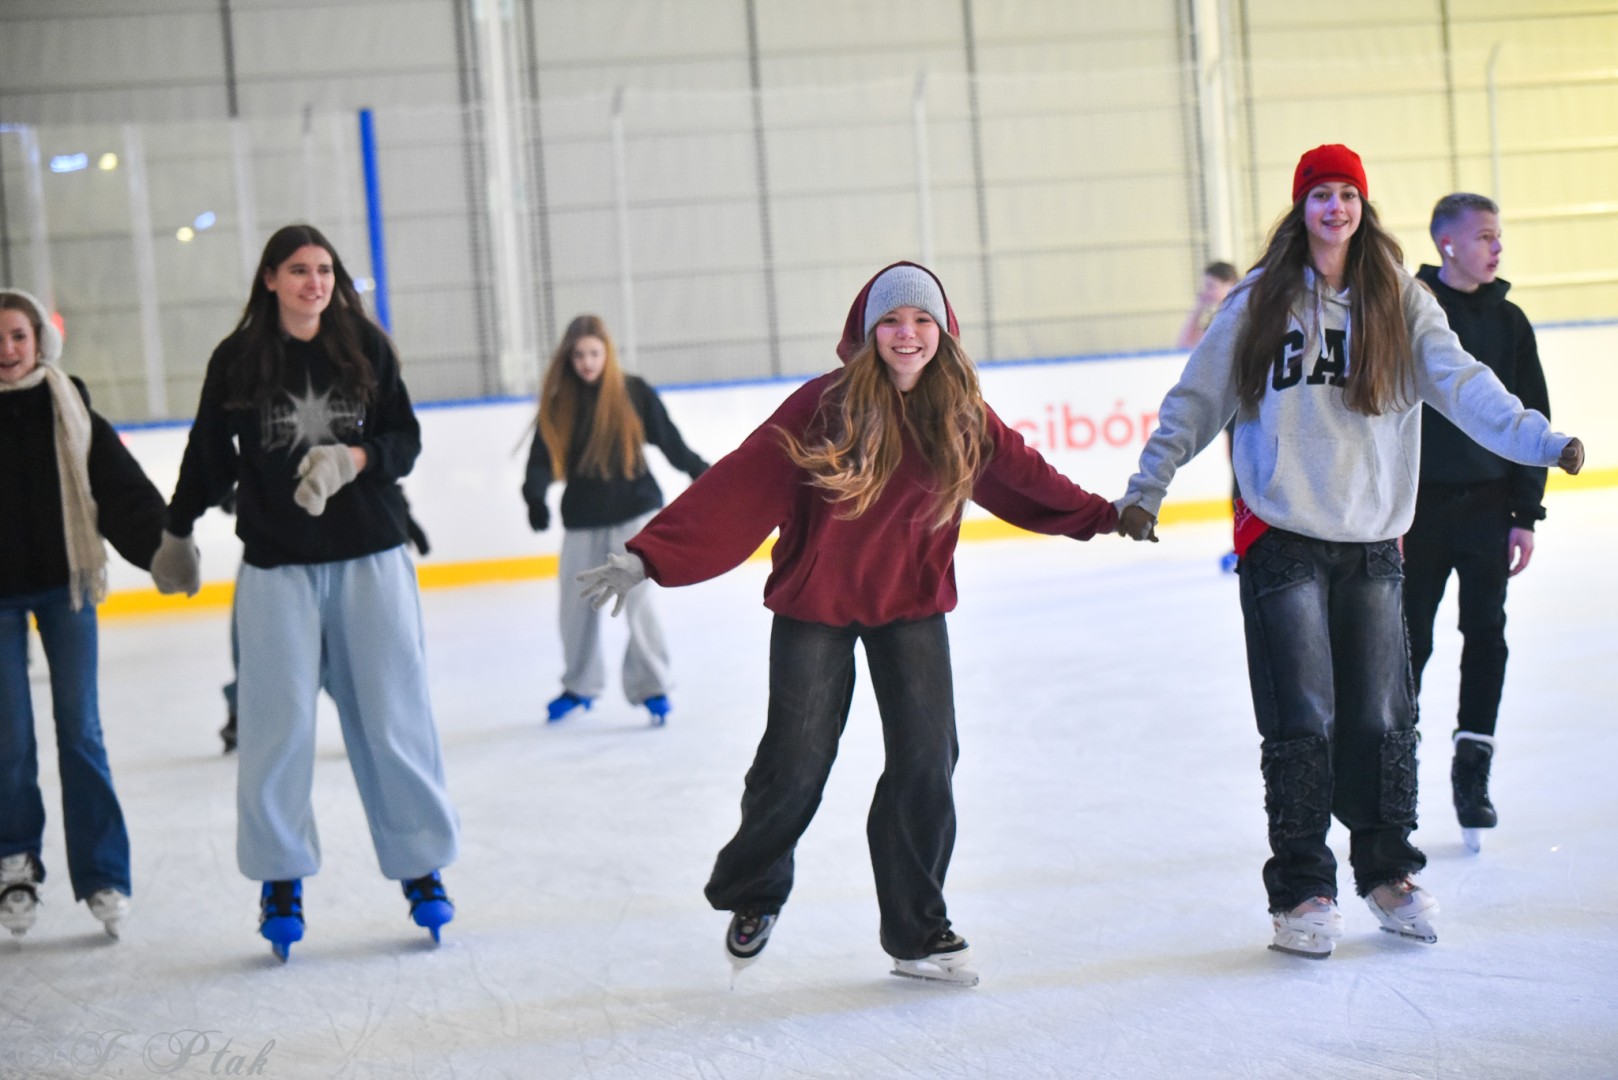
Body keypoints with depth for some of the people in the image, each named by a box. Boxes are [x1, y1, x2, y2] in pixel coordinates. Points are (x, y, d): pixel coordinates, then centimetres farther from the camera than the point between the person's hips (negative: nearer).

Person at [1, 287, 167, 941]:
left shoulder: (68, 405, 0)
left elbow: (121, 486, -6)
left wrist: (162, 545, -18)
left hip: (64, 586, 1)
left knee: (81, 732, 4)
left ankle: (103, 875, 9)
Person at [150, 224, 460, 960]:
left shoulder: (365, 347, 2)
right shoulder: (236, 360, 0)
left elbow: (405, 440, 3)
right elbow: (209, 456, 10)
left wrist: (351, 459, -16)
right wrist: (177, 533, 18)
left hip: (371, 555, 1)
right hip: (277, 565, -1)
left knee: (392, 714, 1)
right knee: (277, 720, -3)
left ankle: (421, 864, 16)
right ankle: (280, 877, 12)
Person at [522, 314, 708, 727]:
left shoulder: (634, 392, -7)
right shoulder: (557, 402, -3)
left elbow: (668, 438, 1)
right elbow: (543, 456, -11)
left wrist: (699, 472, 4)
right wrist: (535, 494, -28)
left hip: (635, 510, -3)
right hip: (582, 518, 3)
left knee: (636, 598, -12)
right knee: (576, 606, 9)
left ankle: (651, 687, 1)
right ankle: (580, 685, 29)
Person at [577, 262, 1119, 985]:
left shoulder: (961, 415, -5)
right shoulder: (826, 405, -18)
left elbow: (1021, 476, 12)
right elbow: (738, 486, -22)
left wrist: (1100, 516, 16)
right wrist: (649, 557, -27)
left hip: (911, 606, 3)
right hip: (815, 606, -3)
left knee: (928, 761, -4)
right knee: (795, 766, 2)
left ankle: (917, 930, 13)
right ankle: (752, 894, 31)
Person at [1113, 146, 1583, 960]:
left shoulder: (1401, 304, 6)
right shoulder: (1260, 302, 4)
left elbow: (1462, 384, -6)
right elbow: (1196, 400, 7)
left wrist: (1541, 440, -21)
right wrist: (1146, 488, 2)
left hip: (1373, 541, 2)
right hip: (1281, 538, -2)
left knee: (1381, 718, 6)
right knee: (1303, 721, -4)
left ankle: (1387, 874, 24)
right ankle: (1301, 892, 8)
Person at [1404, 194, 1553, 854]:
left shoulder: (1508, 321, 7)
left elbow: (1530, 421, 9)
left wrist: (1526, 514, 4)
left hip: (1488, 503, 3)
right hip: (1420, 503, -3)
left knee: (1486, 632, -3)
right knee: (1409, 641, 3)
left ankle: (1472, 766, 2)